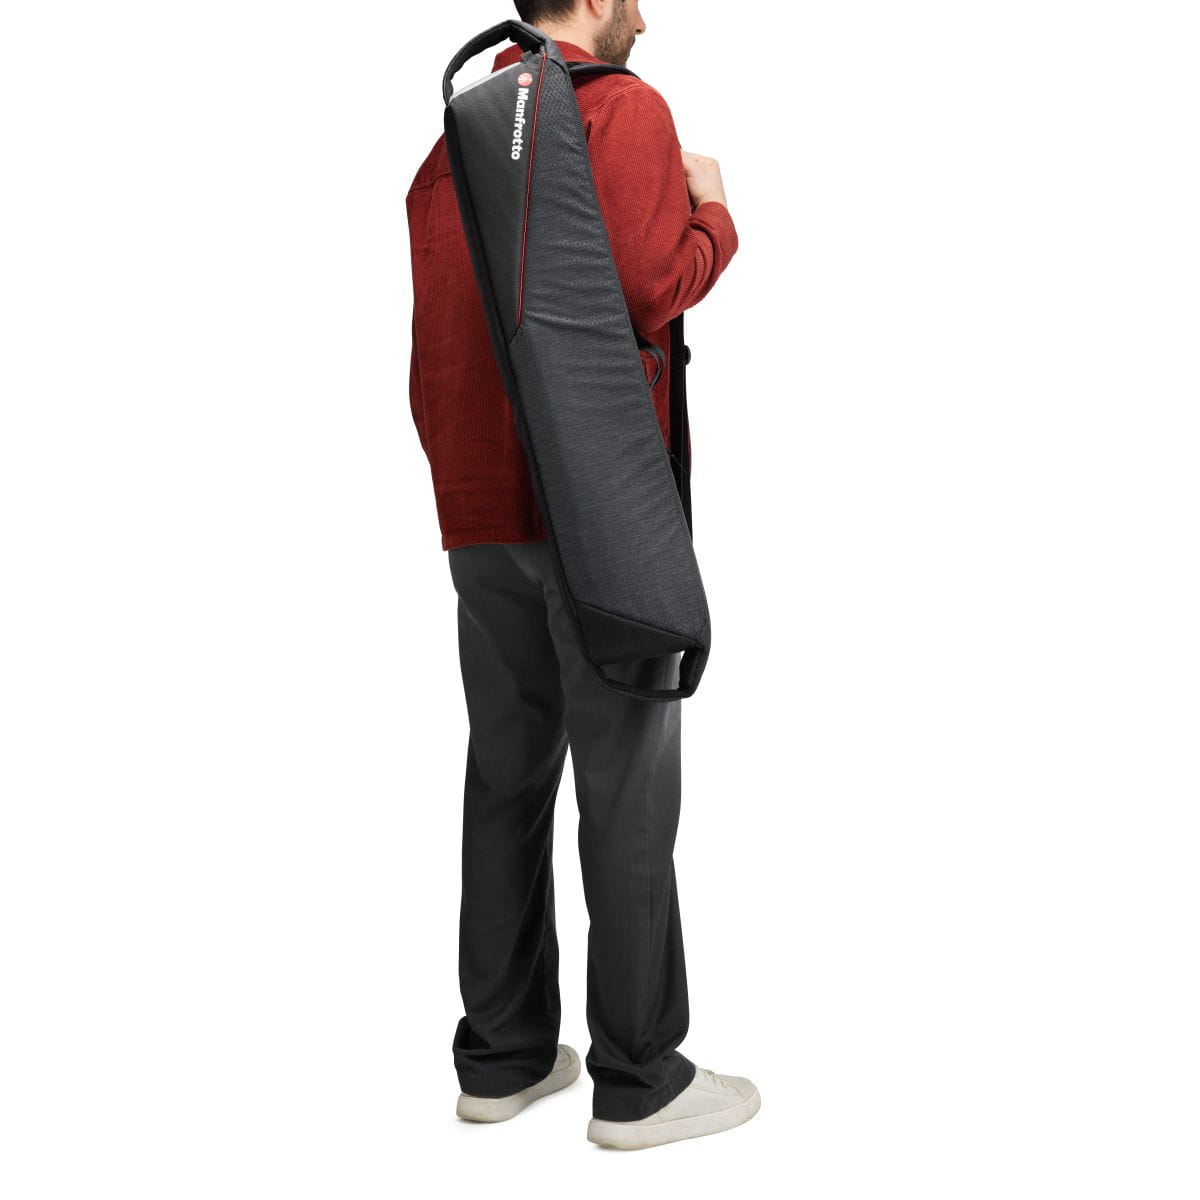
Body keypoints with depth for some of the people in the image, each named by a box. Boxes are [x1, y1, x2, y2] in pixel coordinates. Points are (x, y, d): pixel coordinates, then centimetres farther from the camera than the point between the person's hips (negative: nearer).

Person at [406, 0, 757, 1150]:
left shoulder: (452, 141, 16)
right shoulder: (622, 108, -6)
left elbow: (431, 353, 16)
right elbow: (651, 288, -18)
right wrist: (712, 210, -1)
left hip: (481, 512, 7)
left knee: (507, 773, 12)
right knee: (628, 786, 0)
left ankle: (500, 1056, 19)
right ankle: (638, 1080, 8)